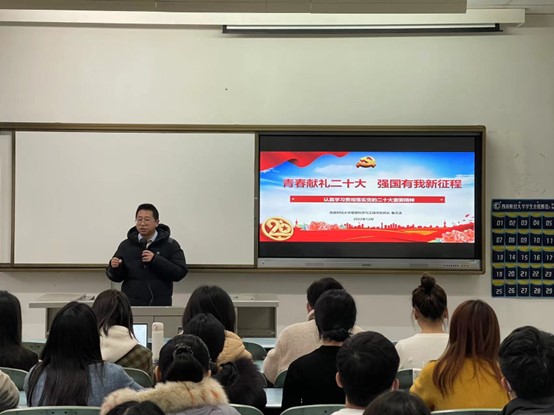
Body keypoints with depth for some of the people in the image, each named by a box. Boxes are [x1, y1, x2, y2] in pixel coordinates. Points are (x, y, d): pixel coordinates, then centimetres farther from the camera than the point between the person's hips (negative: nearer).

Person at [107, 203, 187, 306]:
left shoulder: (170, 245, -1)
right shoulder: (126, 246, 5)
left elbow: (180, 273, -10)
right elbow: (116, 277, 6)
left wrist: (155, 260, -18)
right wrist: (114, 267, -15)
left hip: (161, 305, -1)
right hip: (131, 304, 1)